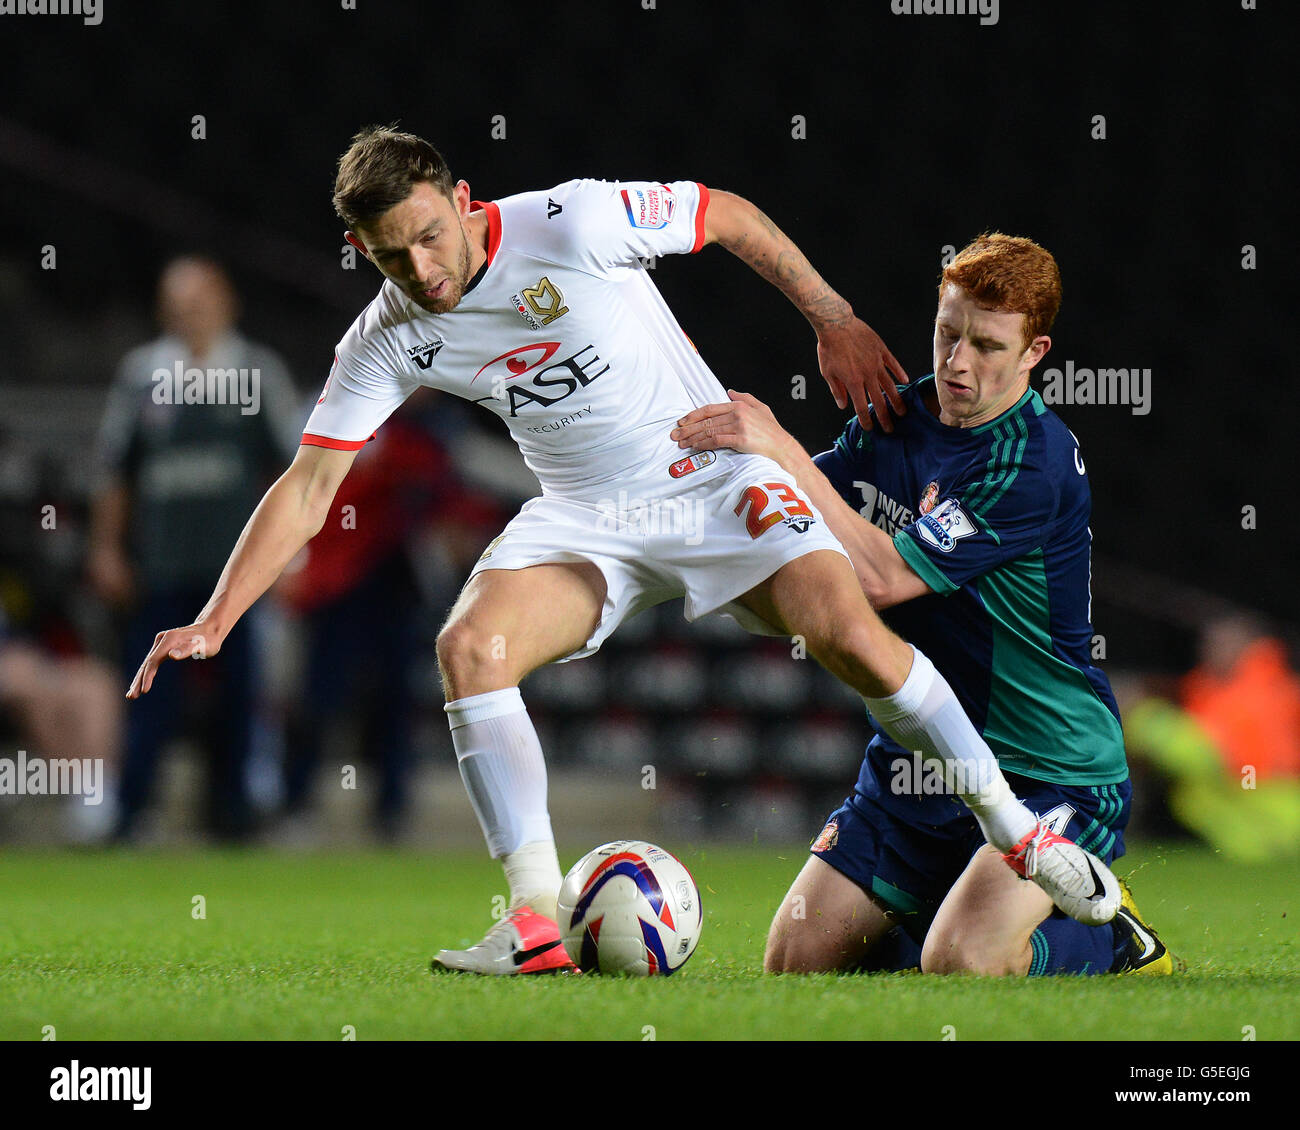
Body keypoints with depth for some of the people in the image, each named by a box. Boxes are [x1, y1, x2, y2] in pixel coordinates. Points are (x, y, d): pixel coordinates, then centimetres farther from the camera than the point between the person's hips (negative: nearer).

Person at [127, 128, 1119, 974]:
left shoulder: (573, 223, -19)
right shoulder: (388, 341, -8)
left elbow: (731, 216, -3)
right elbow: (307, 493, -4)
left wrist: (835, 322, 1)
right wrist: (214, 622, -13)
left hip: (712, 473, -3)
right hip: (583, 520, 3)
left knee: (850, 636, -22)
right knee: (468, 648, -23)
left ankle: (1012, 825, -2)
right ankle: (538, 925, -21)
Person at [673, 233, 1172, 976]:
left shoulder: (1037, 463, -21)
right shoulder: (896, 420, 3)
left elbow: (884, 575, -26)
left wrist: (782, 450, -27)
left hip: (1050, 774, -7)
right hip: (914, 763, 7)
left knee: (960, 964, -28)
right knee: (795, 966, -1)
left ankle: (1110, 940, 3)